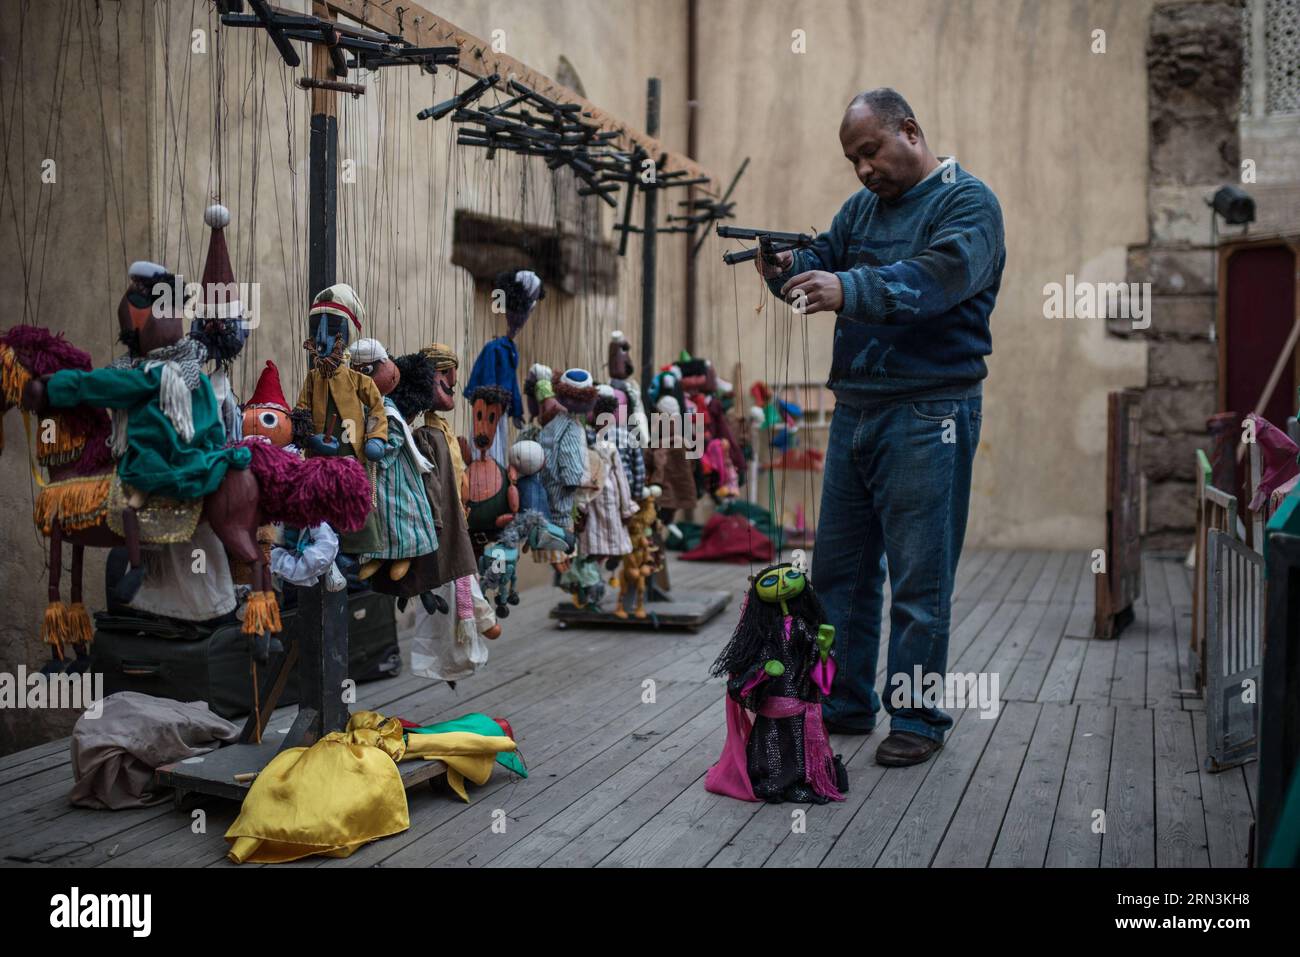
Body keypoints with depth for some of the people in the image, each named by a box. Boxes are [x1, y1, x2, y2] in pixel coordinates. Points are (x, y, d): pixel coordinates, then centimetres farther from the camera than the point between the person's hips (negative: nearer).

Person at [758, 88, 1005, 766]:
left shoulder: (967, 201, -5)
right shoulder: (860, 208, 18)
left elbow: (941, 275, -22)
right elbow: (822, 260, 8)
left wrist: (849, 289, -36)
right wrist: (787, 269, -16)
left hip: (928, 415, -7)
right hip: (854, 408, 7)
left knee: (920, 577, -1)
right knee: (839, 566, 11)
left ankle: (917, 718, 10)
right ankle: (845, 703, 23)